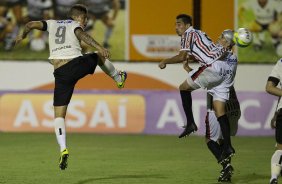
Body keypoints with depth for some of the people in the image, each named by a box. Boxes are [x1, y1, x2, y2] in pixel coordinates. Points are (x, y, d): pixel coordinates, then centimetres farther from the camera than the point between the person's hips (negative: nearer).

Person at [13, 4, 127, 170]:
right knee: (100, 56, 33)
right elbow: (81, 34, -14)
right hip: (78, 64, -2)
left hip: (61, 74, 2)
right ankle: (119, 79, 53)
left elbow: (31, 24, 15)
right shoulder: (75, 25, 9)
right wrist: (99, 47, -28)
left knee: (59, 114, 4)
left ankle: (63, 150, -15)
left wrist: (23, 36, 37)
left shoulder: (53, 24, 22)